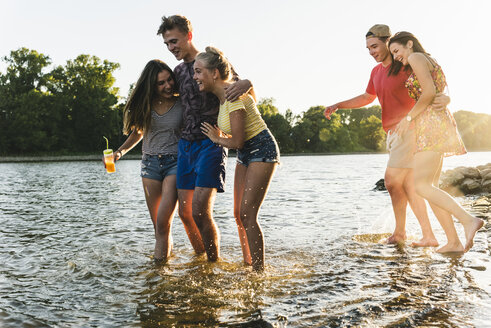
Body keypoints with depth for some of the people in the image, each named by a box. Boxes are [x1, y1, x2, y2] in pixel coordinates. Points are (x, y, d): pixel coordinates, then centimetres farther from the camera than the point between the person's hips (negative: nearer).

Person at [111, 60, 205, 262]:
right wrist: (120, 151, 6)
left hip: (175, 162, -3)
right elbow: (137, 132, 18)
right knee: (158, 224, 6)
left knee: (163, 221, -15)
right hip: (150, 163, 4)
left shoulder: (182, 104, -4)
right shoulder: (144, 105, 4)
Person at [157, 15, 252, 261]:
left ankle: (215, 264, 2)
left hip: (211, 142, -7)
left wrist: (246, 84, -25)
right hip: (185, 144, 7)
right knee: (185, 211, 7)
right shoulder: (178, 71, 16)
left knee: (201, 212, -14)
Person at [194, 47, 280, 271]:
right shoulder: (221, 96, 7)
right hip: (245, 154, 10)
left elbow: (238, 141, -22)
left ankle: (259, 271, -3)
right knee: (239, 214, 8)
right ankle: (247, 265, 20)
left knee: (247, 214, -12)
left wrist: (217, 138, -6)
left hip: (261, 151, -9)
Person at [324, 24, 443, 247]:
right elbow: (367, 97, 28)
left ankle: (399, 231, 8)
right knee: (408, 186, 8)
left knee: (392, 180, -9)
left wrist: (444, 98, -38)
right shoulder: (377, 71, 14)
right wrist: (337, 106, 19)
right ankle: (429, 236, 13)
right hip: (393, 133, 9)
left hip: (408, 130, -9)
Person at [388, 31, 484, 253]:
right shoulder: (430, 63, 27)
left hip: (432, 125, -10)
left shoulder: (416, 57, -2)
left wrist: (408, 118, -9)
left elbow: (429, 92, -15)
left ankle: (468, 220, -25)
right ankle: (453, 241, 2)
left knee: (422, 186, -16)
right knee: (431, 187, 5)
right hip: (439, 124, 10)